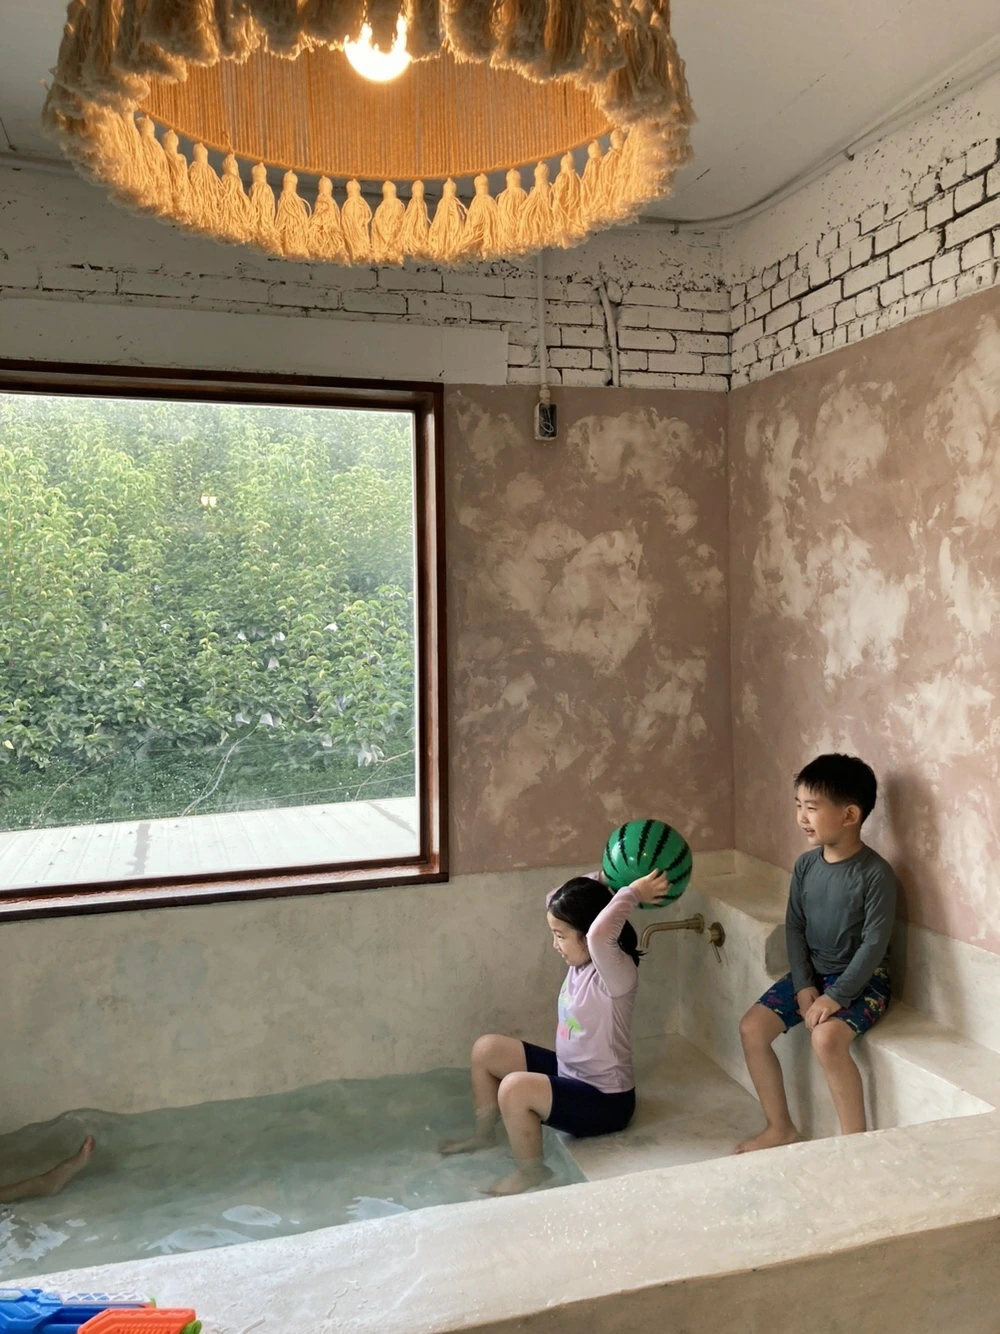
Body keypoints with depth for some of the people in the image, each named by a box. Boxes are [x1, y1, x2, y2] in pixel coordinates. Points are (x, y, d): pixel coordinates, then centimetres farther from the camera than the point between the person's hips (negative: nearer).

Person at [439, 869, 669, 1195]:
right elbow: (554, 901, 6)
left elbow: (599, 933, -51)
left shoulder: (617, 973, -28)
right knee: (486, 1050, 7)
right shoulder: (583, 959, -3)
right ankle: (484, 1134, 27)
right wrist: (602, 881, -6)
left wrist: (633, 892, -38)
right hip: (569, 1073, 9)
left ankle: (531, 1171, -3)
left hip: (603, 1100, -9)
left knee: (514, 1088, -28)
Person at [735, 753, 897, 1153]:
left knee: (826, 1037, -31)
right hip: (812, 974, 7)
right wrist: (804, 986, -8)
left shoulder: (876, 873, -19)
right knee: (752, 1028, -6)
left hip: (862, 980, -6)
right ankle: (780, 1127, 10)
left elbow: (875, 944, -20)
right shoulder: (805, 865, -2)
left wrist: (836, 996, -24)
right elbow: (794, 928, 3)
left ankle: (855, 1141, -12)